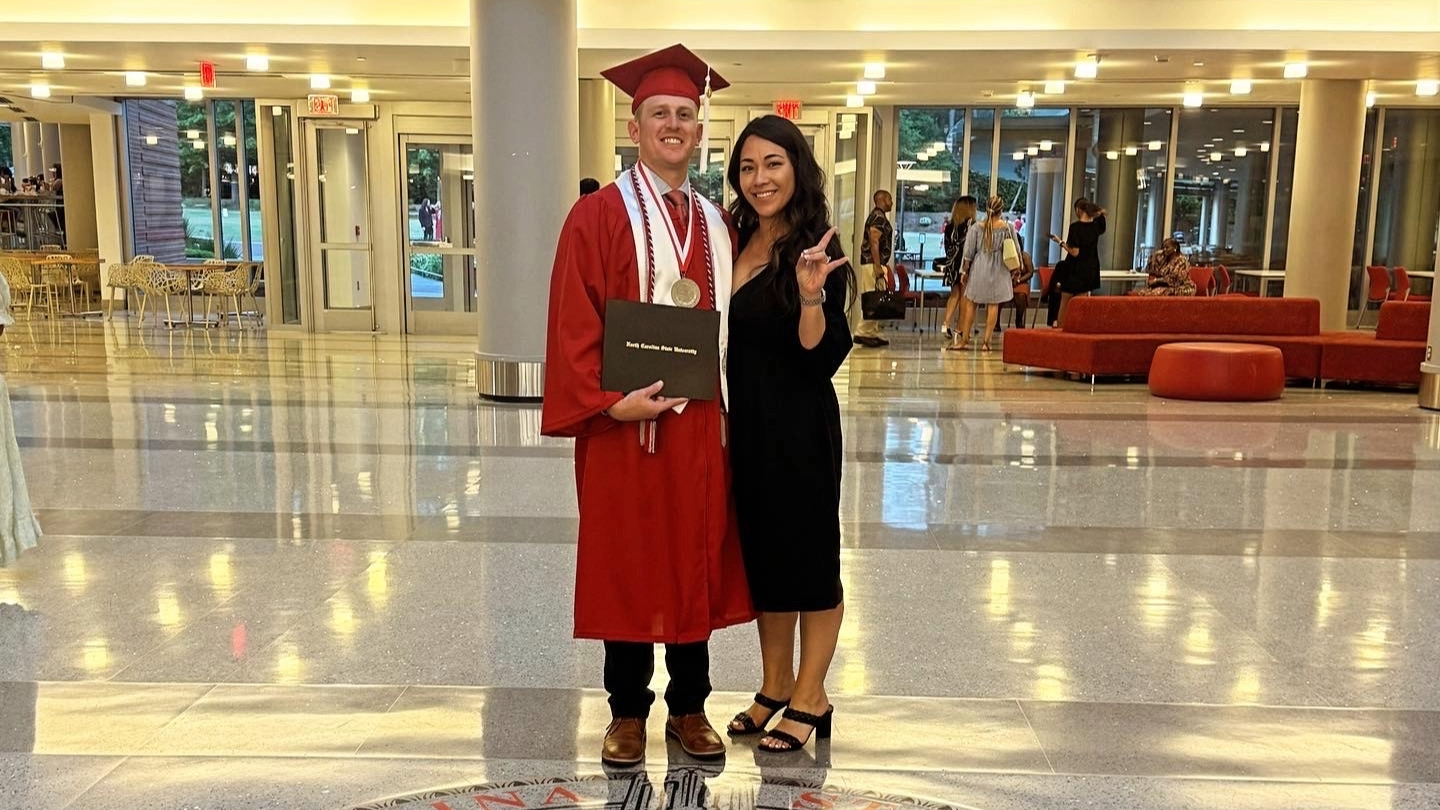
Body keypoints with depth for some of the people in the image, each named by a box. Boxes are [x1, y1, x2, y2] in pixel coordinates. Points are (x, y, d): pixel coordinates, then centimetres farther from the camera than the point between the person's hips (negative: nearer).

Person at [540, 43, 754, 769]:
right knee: (628, 565, 6)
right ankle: (628, 712, 22)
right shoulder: (598, 217, -4)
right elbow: (574, 327, -11)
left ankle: (689, 708, 26)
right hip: (627, 422, -5)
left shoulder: (716, 224, 12)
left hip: (704, 423, 5)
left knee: (699, 562, 11)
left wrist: (731, 403, 6)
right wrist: (607, 402, -21)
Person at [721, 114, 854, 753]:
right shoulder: (737, 244, 7)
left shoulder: (815, 250, -12)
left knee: (808, 557, 6)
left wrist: (811, 296, -31)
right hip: (745, 426, 7)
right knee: (762, 554, 16)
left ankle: (810, 699, 21)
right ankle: (774, 685, 31)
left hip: (800, 430, -7)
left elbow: (824, 358, -18)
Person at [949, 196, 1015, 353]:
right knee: (993, 305, 4)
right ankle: (986, 341, 3)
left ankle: (964, 339, 11)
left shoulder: (977, 228, -5)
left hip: (979, 269, 0)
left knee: (970, 304, 9)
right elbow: (1016, 250, 2)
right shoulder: (1007, 227, -4)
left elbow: (969, 252, -2)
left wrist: (964, 270, 9)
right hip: (998, 270, 0)